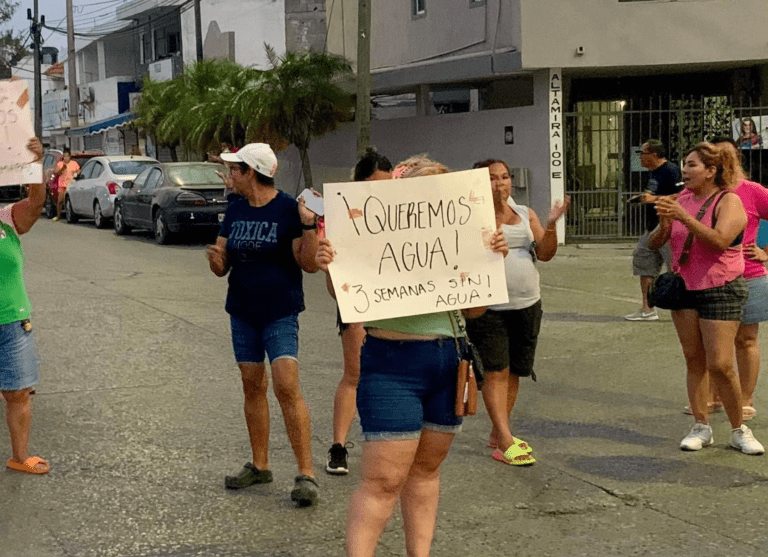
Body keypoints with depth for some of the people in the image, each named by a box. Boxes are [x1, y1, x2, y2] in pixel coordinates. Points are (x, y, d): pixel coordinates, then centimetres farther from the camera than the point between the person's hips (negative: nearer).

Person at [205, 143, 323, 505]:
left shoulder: (288, 209, -10)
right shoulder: (235, 210, 8)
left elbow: (309, 265, -12)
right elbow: (222, 267, 11)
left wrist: (309, 227, -27)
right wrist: (216, 259, -12)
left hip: (280, 312, -6)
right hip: (243, 312, 6)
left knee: (286, 385, -15)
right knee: (252, 386, 11)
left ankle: (306, 473, -11)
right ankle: (259, 465, 23)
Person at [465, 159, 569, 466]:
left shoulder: (526, 215, 10)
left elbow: (545, 253, 2)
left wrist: (551, 224, -13)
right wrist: (495, 211, -25)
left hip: (527, 304, 6)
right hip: (488, 306, -5)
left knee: (515, 372, 10)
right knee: (496, 371, -8)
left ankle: (497, 434, 22)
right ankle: (505, 442, -7)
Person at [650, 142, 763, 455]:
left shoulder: (728, 201, -10)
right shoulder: (682, 199, 7)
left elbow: (720, 241, -26)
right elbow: (655, 244, 6)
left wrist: (684, 217, -30)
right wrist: (664, 222, -15)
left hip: (720, 290, -6)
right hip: (684, 288, 6)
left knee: (720, 365, -8)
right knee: (694, 361, 7)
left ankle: (739, 430, 7)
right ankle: (701, 428, 14)